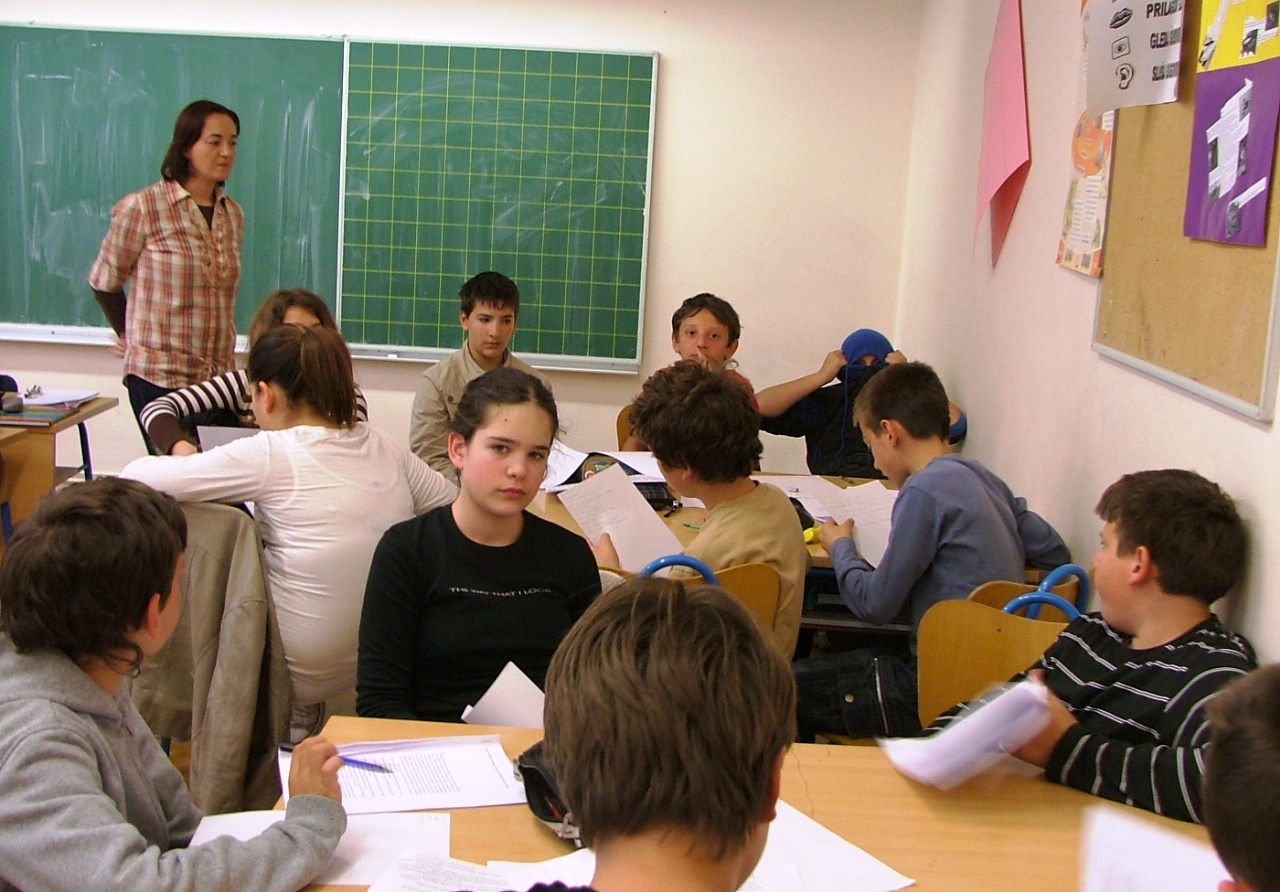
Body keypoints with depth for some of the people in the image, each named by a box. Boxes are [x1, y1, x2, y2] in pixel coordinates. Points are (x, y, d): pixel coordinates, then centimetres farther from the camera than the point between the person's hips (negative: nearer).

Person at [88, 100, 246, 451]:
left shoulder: (233, 215, 10)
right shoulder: (143, 208, -7)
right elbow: (103, 281, 4)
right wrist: (132, 336, 13)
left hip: (218, 377, 5)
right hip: (159, 377, -5)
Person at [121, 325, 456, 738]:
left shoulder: (271, 454, -15)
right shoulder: (386, 448, 0)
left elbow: (139, 477, -14)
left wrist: (183, 461, 8)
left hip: (307, 672, -5)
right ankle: (302, 713, 23)